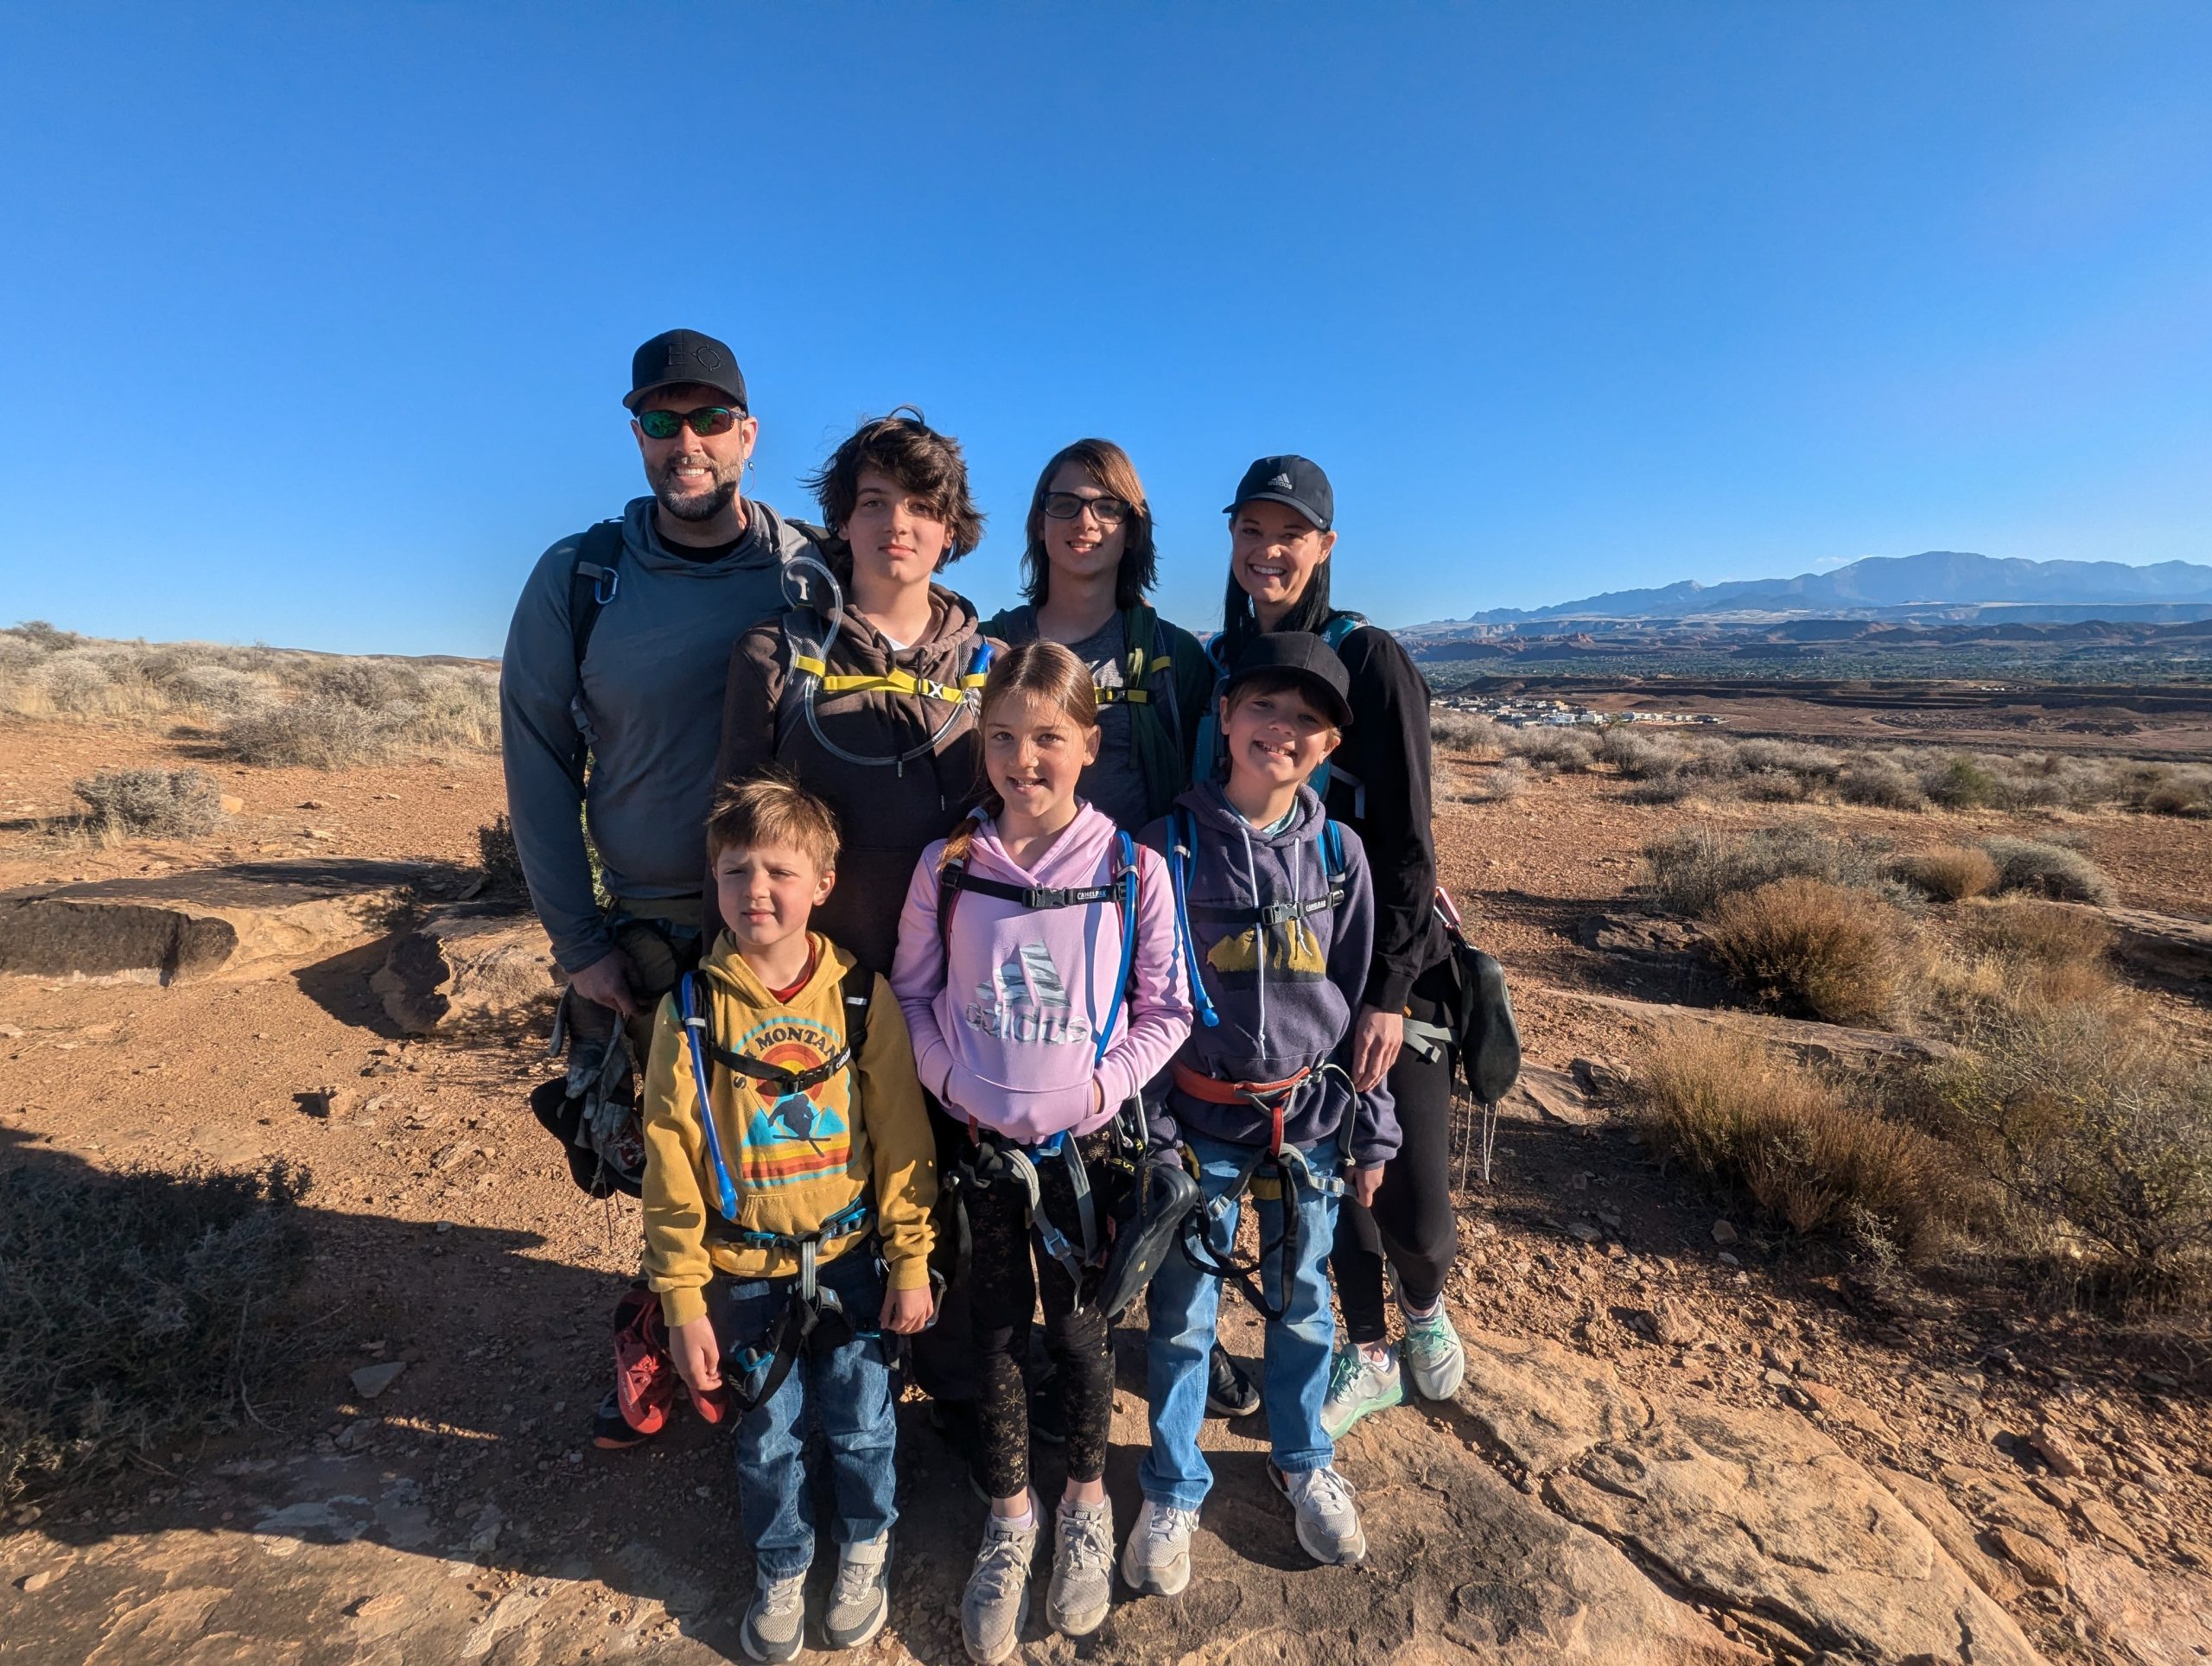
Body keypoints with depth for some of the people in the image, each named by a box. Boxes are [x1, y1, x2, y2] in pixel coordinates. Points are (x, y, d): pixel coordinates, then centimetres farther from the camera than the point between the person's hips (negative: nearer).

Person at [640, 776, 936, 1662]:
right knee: (767, 1439, 18)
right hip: (745, 1272, 0)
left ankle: (866, 1547, 47)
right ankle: (780, 1569, 48)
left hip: (849, 1261, 0)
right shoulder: (691, 1009, -12)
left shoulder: (861, 996, -12)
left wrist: (910, 1261, -3)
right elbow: (671, 1164, -6)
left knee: (861, 1426, 17)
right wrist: (683, 1300, -4)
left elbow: (903, 1136, -6)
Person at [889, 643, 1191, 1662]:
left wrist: (1108, 1079, -13)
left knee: (1078, 1331, 14)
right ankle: (1009, 1522, 40)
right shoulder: (947, 866, -7)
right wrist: (948, 1076, -8)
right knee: (997, 1336, 15)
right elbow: (912, 990, 3)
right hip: (980, 1145, 1)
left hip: (1083, 1145, -1)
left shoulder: (1132, 871, -10)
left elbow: (1167, 1007, -2)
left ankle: (1085, 1504, 43)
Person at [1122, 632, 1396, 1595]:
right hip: (1200, 1121, -2)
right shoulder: (1171, 845, -9)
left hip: (1309, 1118, 2)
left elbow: (1363, 997, 4)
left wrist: (1371, 1129, 6)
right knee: (1182, 1314, 13)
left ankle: (1304, 1463, 46)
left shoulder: (1338, 852, -3)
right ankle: (1172, 1492, 37)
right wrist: (1144, 1130, -5)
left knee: (1302, 1303, 20)